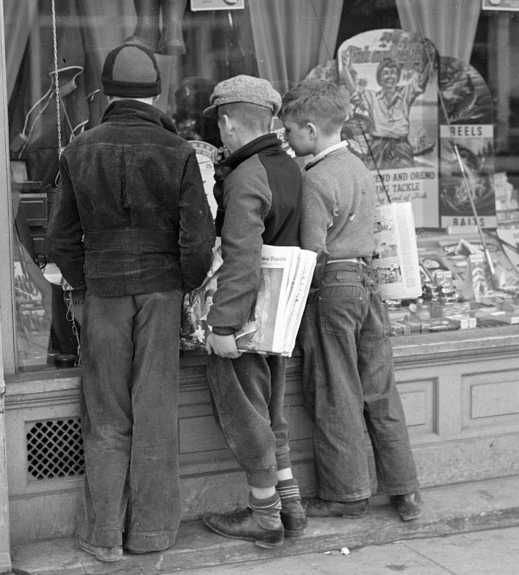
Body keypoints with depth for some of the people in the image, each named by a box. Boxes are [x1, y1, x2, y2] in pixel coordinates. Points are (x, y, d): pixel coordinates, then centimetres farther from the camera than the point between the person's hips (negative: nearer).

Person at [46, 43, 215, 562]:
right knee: (156, 412, 8)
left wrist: (83, 285, 13)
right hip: (162, 288, 0)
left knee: (106, 417, 9)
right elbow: (197, 237, -8)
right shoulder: (176, 152, -6)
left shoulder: (79, 151, -3)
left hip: (103, 291, 1)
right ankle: (151, 529, 16)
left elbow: (61, 236, 1)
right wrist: (187, 286, 8)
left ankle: (103, 533, 12)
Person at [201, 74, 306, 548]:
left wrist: (222, 324, -24)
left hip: (241, 316, -8)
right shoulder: (290, 169, 7)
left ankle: (265, 517, 14)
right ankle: (290, 506, 24)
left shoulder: (245, 178, -19)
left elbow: (241, 257, -26)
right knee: (270, 413, 18)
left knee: (244, 416, 4)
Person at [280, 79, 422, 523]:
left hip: (332, 287, -8)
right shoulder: (361, 169, 11)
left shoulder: (316, 180, -14)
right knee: (380, 390, 12)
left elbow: (313, 253, -17)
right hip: (368, 279, 8)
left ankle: (348, 493, 13)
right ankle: (404, 490, 17)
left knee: (336, 396, 3)